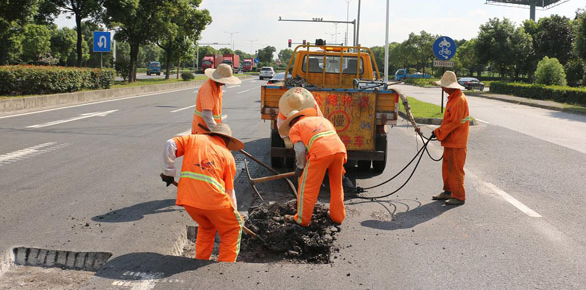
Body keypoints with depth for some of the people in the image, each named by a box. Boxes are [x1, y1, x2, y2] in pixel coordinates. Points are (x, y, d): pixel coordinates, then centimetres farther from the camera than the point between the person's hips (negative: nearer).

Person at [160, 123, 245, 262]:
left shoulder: (193, 139, 19)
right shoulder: (228, 155, 15)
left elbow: (170, 145, 2)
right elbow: (229, 190, 15)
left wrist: (168, 172, 8)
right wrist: (233, 211, 25)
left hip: (187, 199, 3)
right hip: (213, 199, -3)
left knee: (206, 227, 30)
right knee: (233, 229, 19)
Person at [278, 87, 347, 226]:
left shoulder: (294, 128, 18)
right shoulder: (321, 118, 35)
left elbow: (300, 150, 3)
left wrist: (300, 167, 18)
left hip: (320, 152, -5)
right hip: (339, 149, 6)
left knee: (307, 186, 9)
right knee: (336, 185, 22)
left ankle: (302, 219, 19)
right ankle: (337, 216, 30)